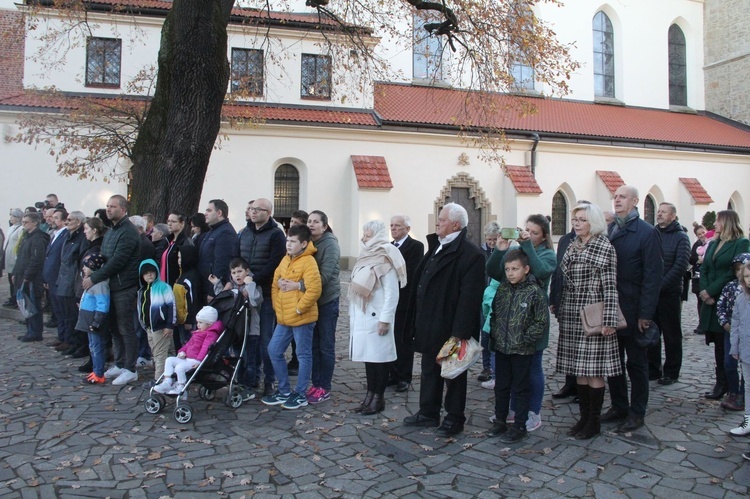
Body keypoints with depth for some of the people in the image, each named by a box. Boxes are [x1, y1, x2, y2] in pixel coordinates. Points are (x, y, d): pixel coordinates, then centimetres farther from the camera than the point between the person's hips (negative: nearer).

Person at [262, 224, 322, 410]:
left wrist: (298, 308, -17)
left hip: (302, 318, -8)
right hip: (283, 318, 9)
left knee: (304, 355, 5)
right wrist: (277, 307, 8)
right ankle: (284, 391, 25)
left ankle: (300, 395, 17)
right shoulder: (285, 260, 11)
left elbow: (314, 290, -22)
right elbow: (275, 284, 17)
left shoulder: (308, 262, -14)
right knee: (274, 351, 11)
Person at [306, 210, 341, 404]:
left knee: (326, 345, 3)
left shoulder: (330, 244, -14)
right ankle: (316, 384, 22)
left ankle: (325, 388, 12)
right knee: (313, 344, 11)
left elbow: (325, 275, -24)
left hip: (327, 300, -6)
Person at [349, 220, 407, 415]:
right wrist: (352, 314, 14)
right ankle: (370, 394, 20)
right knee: (368, 355, 11)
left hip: (377, 317, -8)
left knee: (379, 356, 1)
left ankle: (379, 397, 10)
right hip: (362, 316, 8)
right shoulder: (366, 256, 13)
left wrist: (385, 319, -18)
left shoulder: (385, 259, -11)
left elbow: (392, 293, -15)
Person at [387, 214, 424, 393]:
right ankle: (394, 374, 21)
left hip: (404, 301, -6)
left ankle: (404, 378, 14)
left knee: (404, 340, 3)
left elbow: (412, 274, -19)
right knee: (391, 339, 11)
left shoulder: (416, 246, -8)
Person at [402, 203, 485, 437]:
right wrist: (418, 322, 12)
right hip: (430, 327, 9)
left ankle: (454, 418, 25)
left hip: (450, 329, -8)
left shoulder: (471, 254, -18)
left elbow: (469, 297, -23)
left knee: (453, 374, 9)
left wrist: (459, 333, -25)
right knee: (429, 371, 19)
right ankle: (428, 413, 33)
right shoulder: (436, 247, 10)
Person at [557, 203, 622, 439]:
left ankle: (594, 421, 12)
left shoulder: (604, 247, -6)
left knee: (594, 370, 0)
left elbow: (610, 286, -10)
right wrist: (560, 310, 14)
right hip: (571, 316, 7)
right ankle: (584, 416, 22)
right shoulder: (572, 246, 14)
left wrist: (609, 320, -16)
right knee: (579, 370, 11)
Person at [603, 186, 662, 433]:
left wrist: (645, 313, -16)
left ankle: (636, 413, 21)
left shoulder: (647, 233, -9)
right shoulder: (608, 231, 7)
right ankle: (619, 406, 28)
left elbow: (653, 276, -12)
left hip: (633, 311, -5)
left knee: (636, 363, 8)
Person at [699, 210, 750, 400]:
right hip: (711, 300, 6)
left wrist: (711, 291, -16)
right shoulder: (713, 244, 16)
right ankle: (721, 383, 16)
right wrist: (704, 291, -6)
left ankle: (724, 385, 7)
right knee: (718, 343, 9)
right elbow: (704, 269, 11)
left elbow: (734, 272, -14)